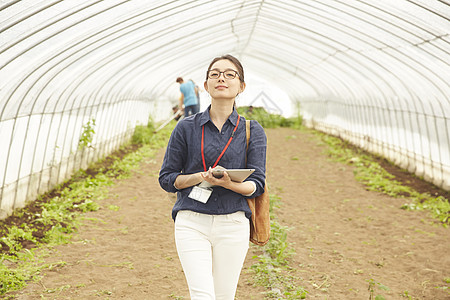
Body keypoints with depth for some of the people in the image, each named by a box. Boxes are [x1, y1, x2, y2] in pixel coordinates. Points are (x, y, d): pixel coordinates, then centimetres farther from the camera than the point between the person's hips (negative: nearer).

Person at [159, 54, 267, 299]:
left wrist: (228, 183, -20)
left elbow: (257, 185, 0)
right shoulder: (186, 128, 3)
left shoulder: (253, 131, 4)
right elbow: (166, 178, 5)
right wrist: (200, 177, -13)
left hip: (233, 225, 1)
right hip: (192, 223, -1)